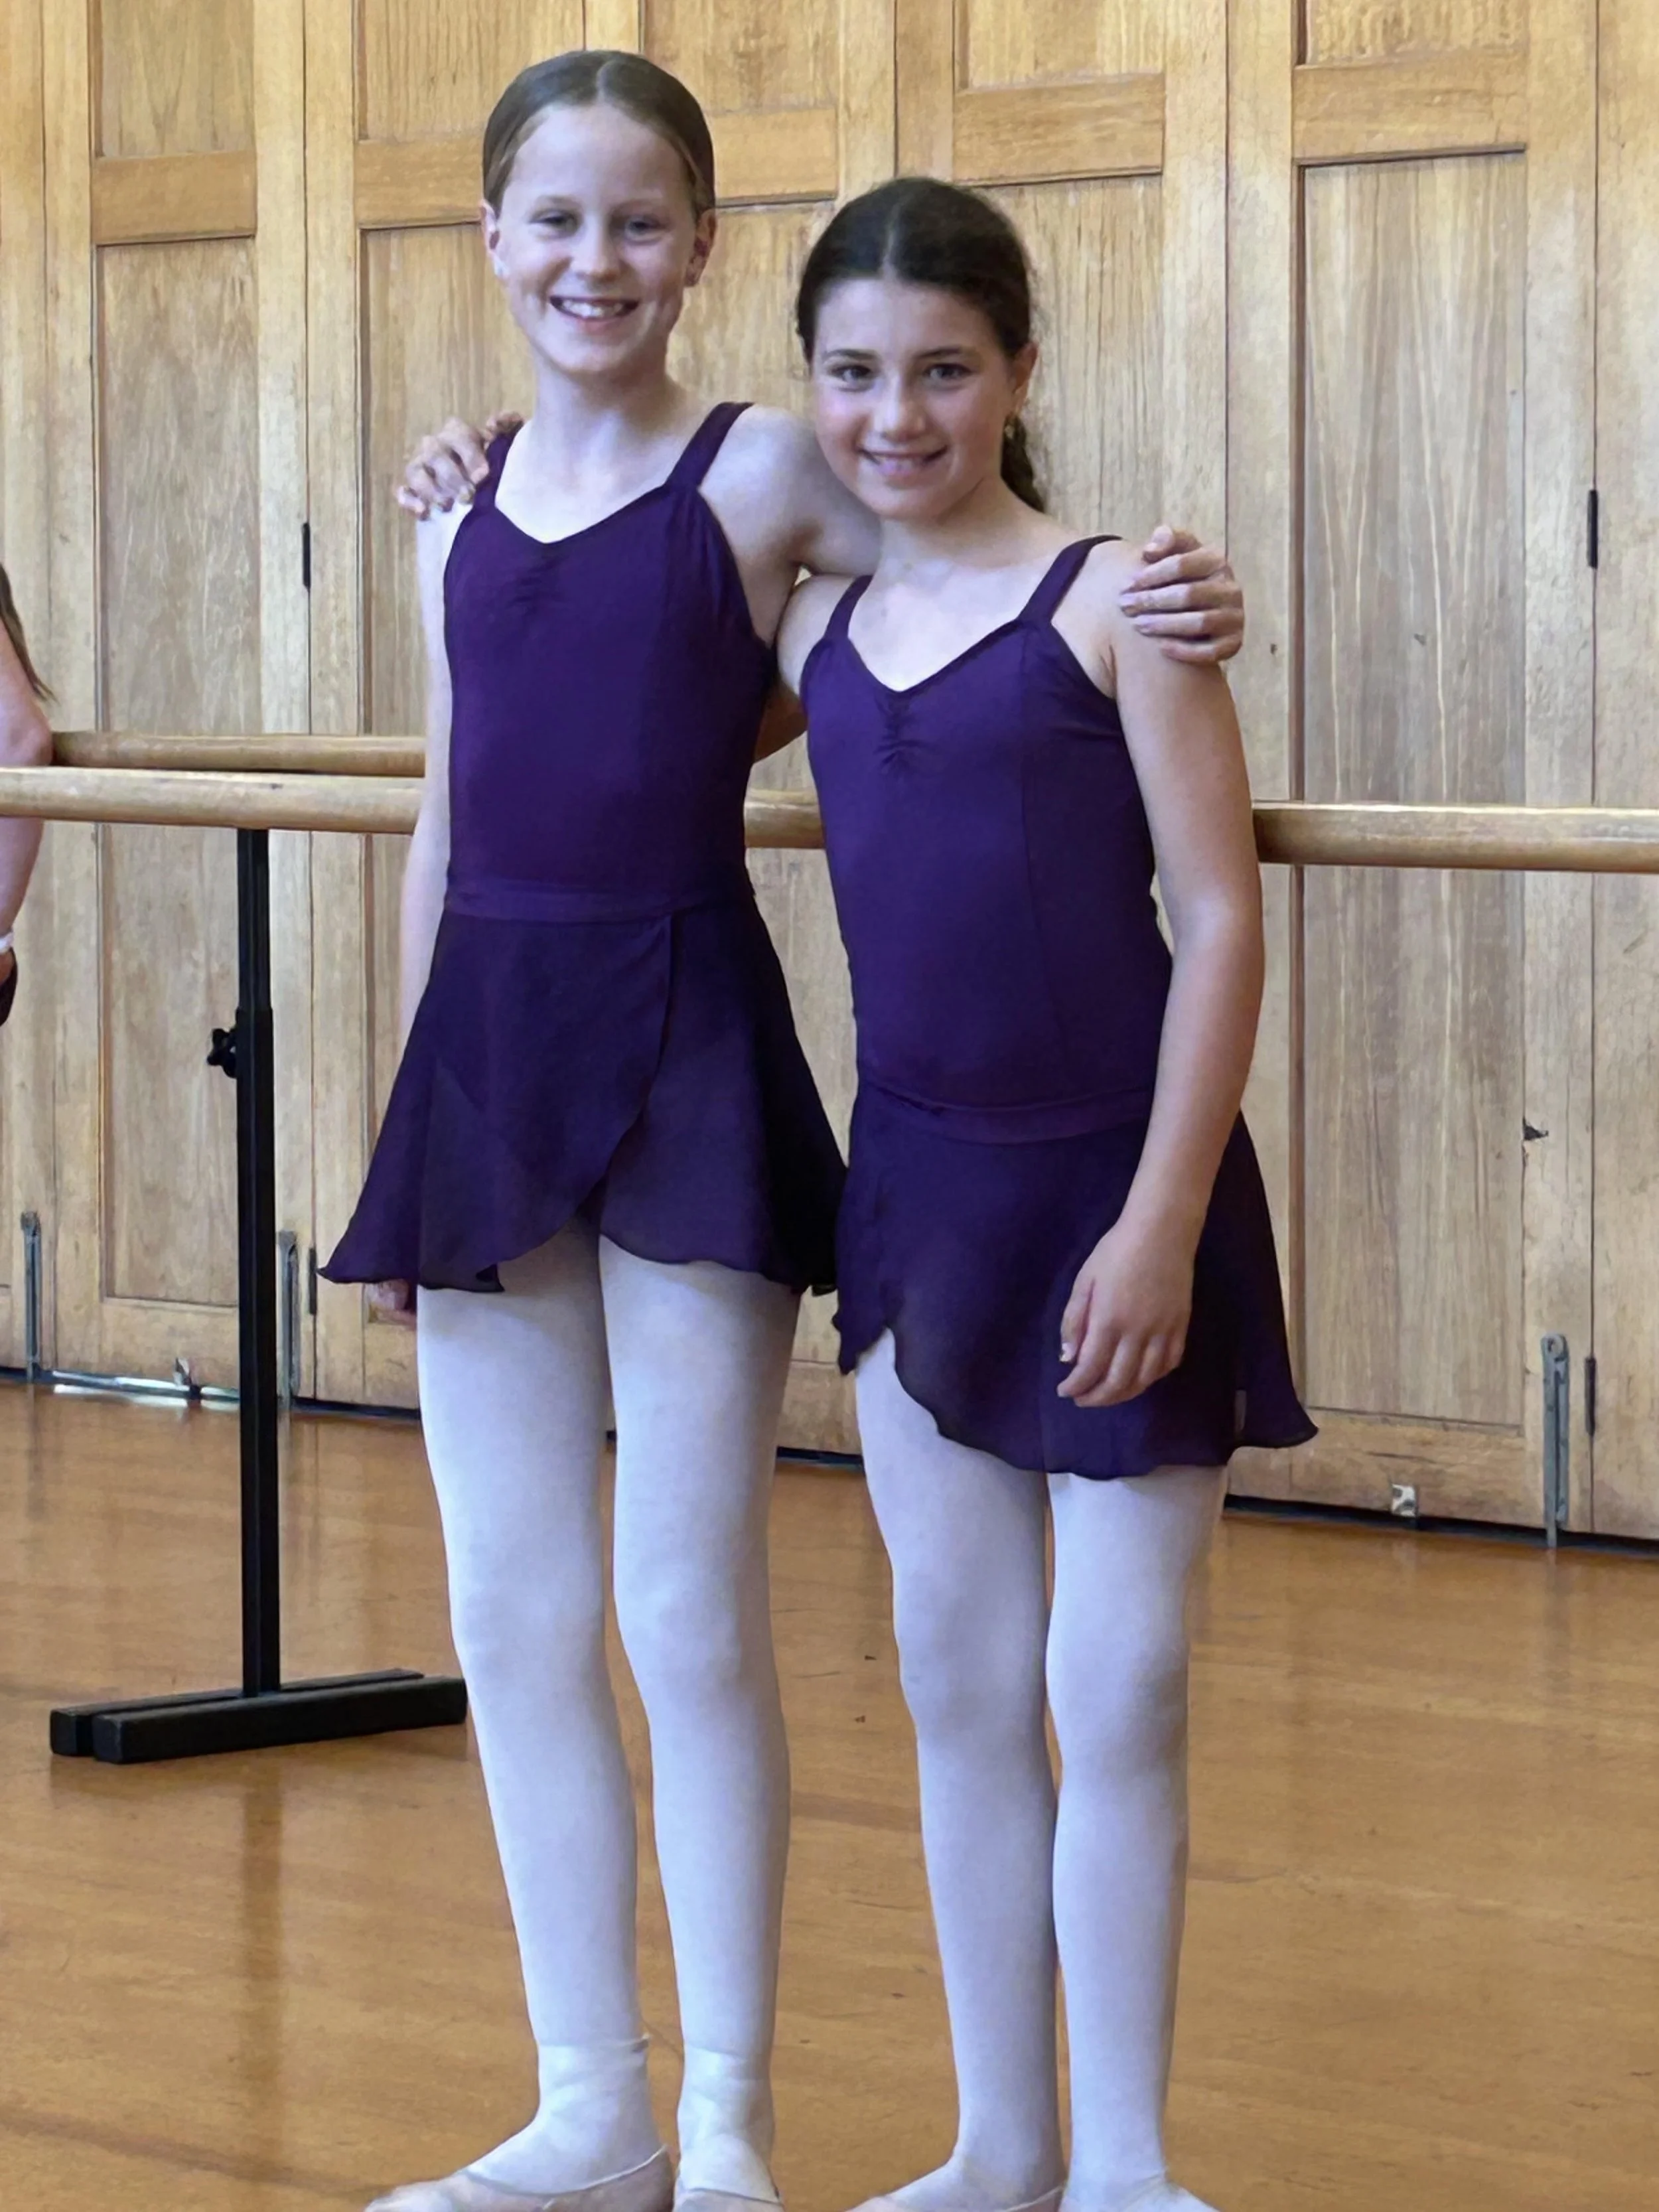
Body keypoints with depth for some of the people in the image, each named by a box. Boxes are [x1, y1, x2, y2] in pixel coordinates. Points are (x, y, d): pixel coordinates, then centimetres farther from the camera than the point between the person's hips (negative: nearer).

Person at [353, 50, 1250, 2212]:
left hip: (689, 1049, -5)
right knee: (513, 1617, 8)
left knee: (690, 1615, -2)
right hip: (488, 1054, 5)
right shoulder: (467, 507, 11)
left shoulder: (769, 474, -2)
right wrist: (409, 1140, 15)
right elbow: (452, 825, 15)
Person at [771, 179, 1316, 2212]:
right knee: (958, 1681, 11)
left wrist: (1161, 1219, -17)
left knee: (1116, 1696, 0)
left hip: (1112, 1188, -5)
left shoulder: (1109, 601, -9)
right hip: (918, 1184, 5)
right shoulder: (814, 630, 7)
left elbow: (1221, 918, -11)